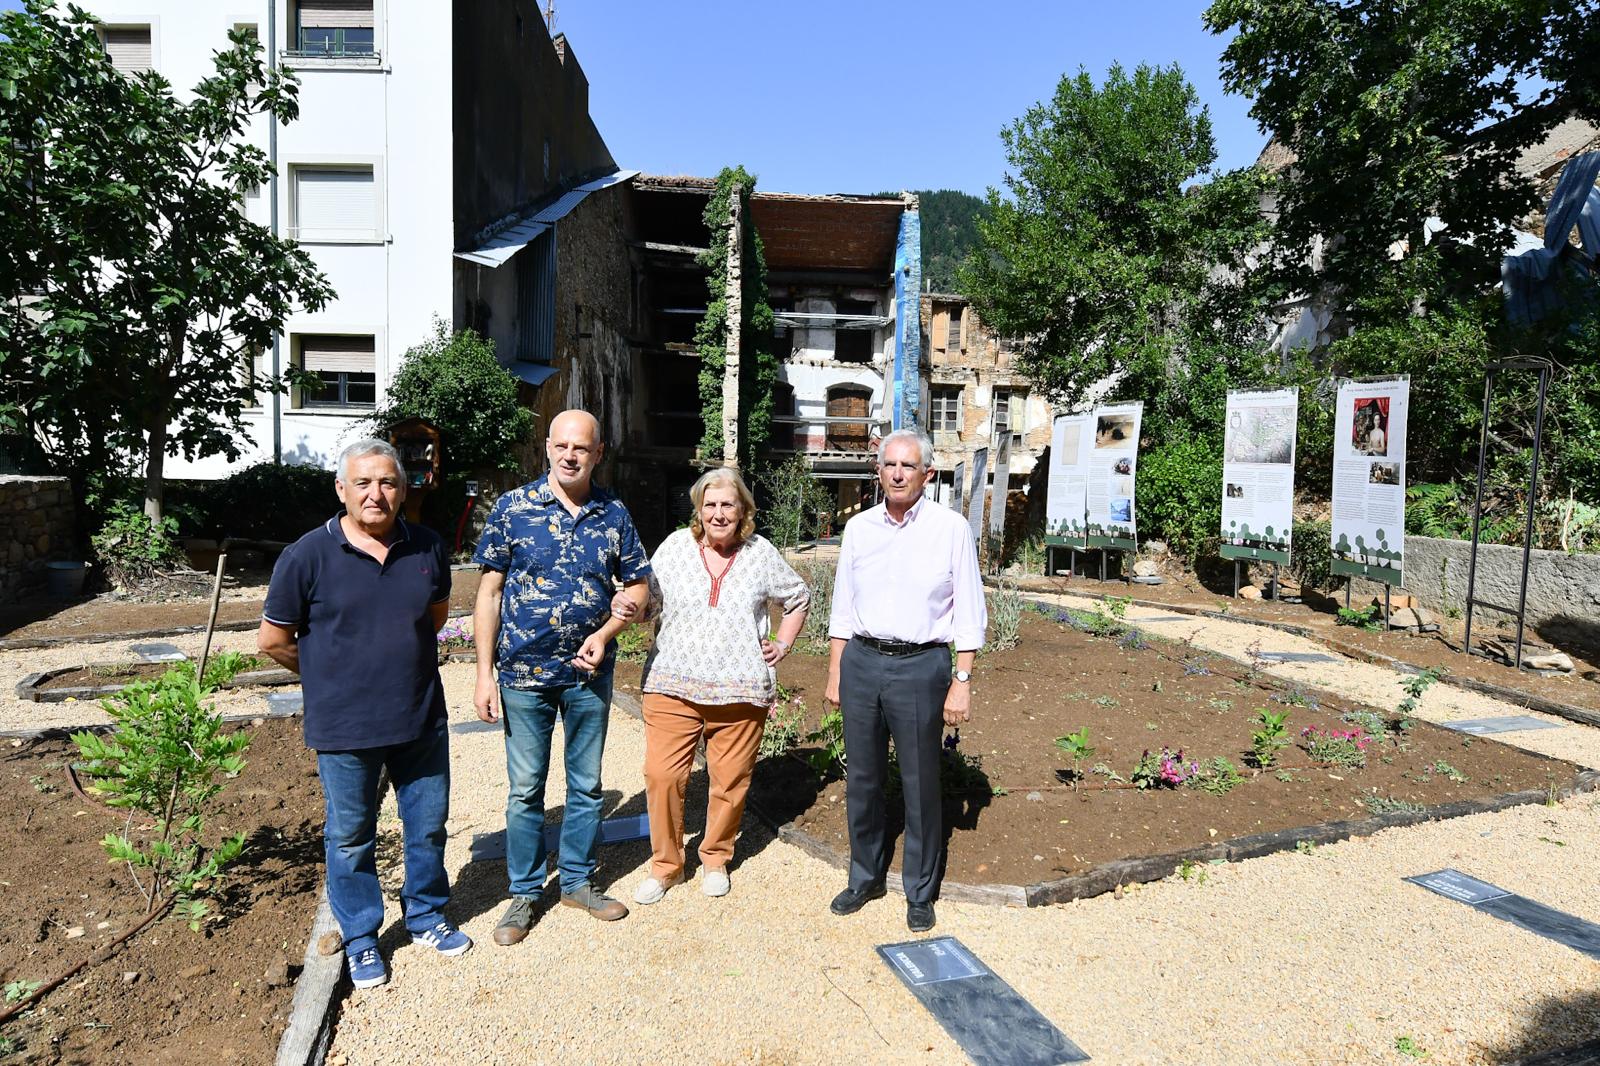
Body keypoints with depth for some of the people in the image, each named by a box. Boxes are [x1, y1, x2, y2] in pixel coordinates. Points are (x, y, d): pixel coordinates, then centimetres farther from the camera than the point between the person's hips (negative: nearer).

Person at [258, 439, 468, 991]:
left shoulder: (428, 548, -2)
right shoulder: (307, 556, -12)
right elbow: (273, 640, -3)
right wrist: (336, 673, 5)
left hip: (422, 720, 3)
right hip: (344, 728, -3)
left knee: (428, 826, 16)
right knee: (350, 838, 13)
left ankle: (427, 916, 39)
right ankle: (361, 939, 33)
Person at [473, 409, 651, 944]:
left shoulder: (614, 514, -1)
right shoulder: (513, 507, -6)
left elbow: (638, 585, 7)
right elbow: (489, 593, -4)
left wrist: (605, 634, -11)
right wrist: (485, 674, -8)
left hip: (589, 674, 2)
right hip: (524, 675, -2)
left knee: (587, 785, 14)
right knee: (525, 789, 10)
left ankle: (579, 881, 32)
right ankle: (524, 893, 27)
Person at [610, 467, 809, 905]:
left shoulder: (761, 553, 4)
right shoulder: (675, 546, 3)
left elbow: (798, 599, 20)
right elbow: (647, 603, 7)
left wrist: (782, 643, 9)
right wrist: (626, 606, -15)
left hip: (741, 691, 0)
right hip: (673, 685, 0)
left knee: (731, 782, 6)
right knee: (662, 776, -5)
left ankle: (715, 859, 30)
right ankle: (665, 865, 17)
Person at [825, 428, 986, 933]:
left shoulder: (951, 528, -3)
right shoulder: (859, 528, 7)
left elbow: (970, 613, -3)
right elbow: (843, 608, 13)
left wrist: (962, 681, -8)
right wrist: (835, 674, 11)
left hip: (920, 665, -3)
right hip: (861, 663, 4)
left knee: (921, 785, 6)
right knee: (861, 779, 12)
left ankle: (920, 893, 23)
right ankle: (865, 877, 31)